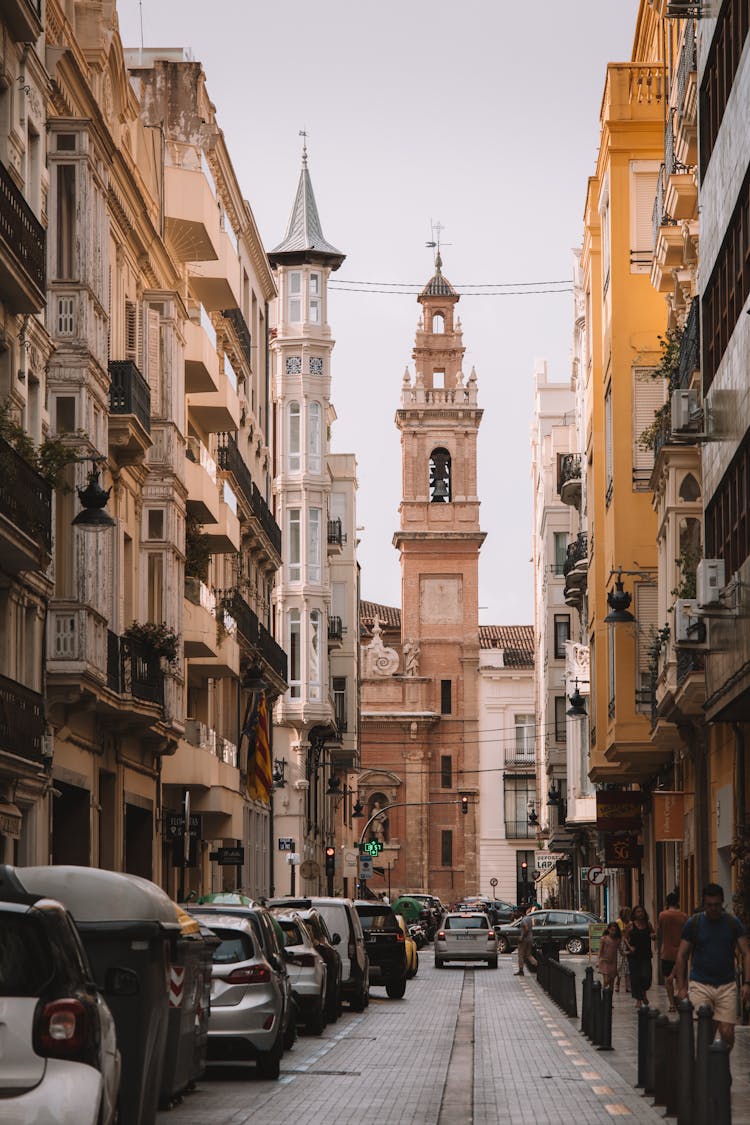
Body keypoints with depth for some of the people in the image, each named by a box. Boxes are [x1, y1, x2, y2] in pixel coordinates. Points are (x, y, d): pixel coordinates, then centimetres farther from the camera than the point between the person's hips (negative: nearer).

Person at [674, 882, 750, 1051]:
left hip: (726, 986, 1)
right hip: (700, 985, -1)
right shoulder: (693, 923, 2)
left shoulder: (733, 923, 5)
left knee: (727, 1034, -5)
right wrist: (681, 987, -2)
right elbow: (682, 956, 5)